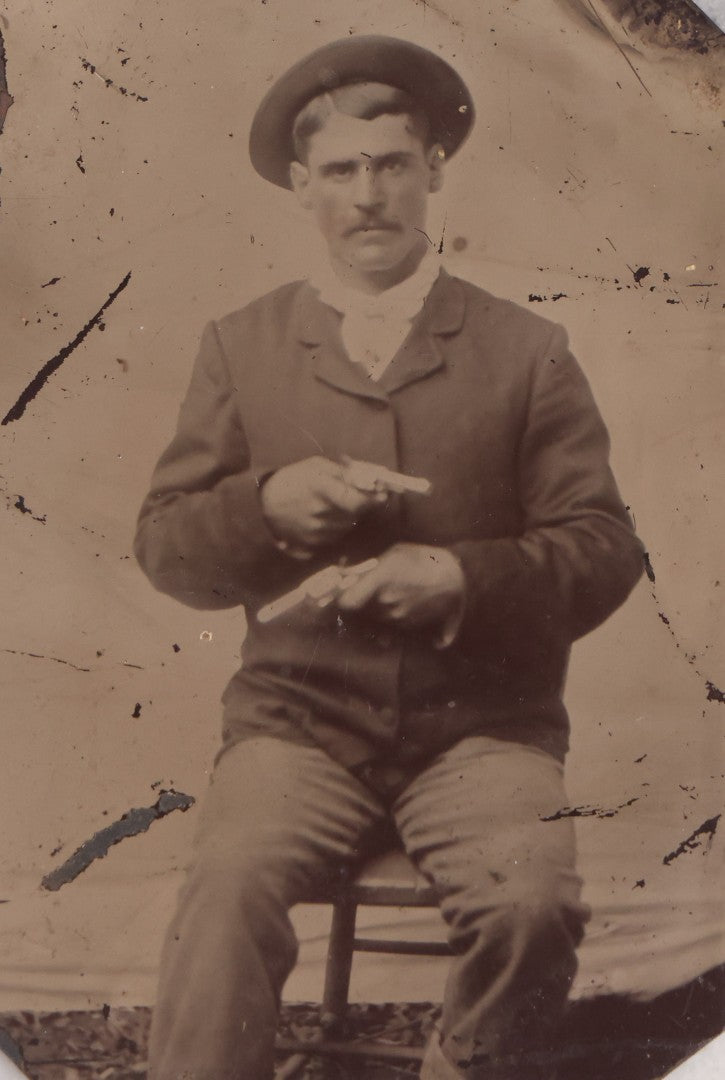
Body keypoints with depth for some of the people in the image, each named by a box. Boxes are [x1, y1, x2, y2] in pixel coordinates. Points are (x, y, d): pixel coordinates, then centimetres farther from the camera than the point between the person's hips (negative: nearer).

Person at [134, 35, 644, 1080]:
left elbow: (604, 547, 3)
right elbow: (165, 544, 7)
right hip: (299, 724, 0)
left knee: (533, 906, -26)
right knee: (228, 892, -29)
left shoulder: (527, 350, 7)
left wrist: (461, 578, -15)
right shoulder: (240, 347, 11)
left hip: (481, 727, 0)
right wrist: (267, 501, -14)